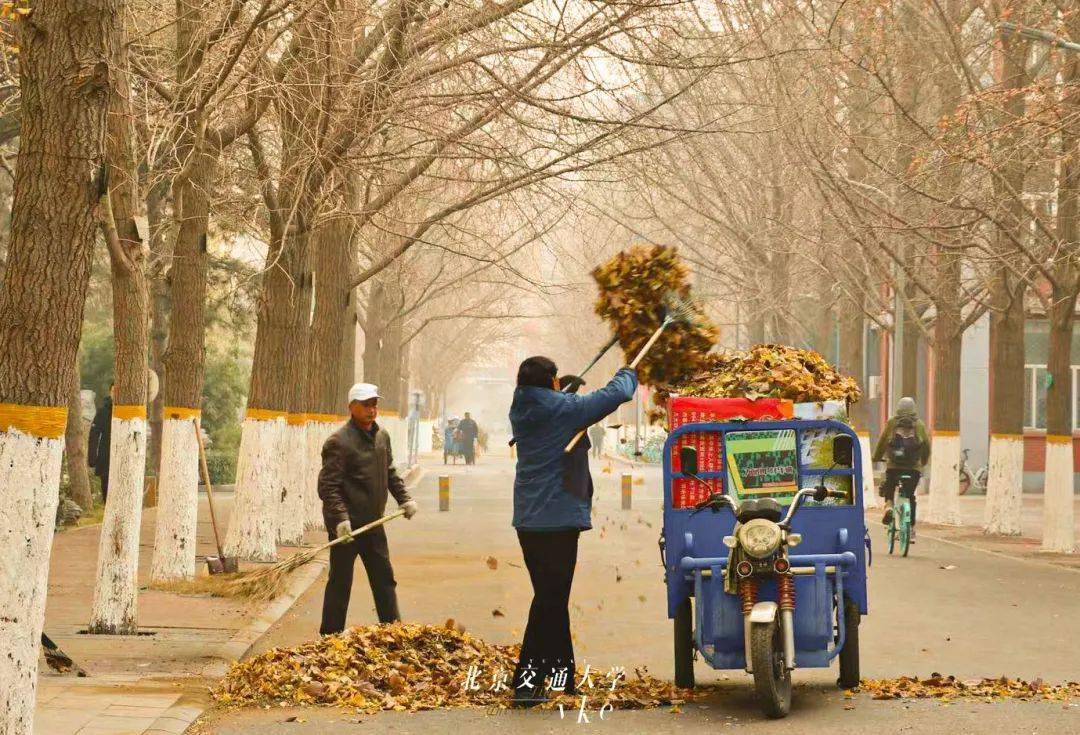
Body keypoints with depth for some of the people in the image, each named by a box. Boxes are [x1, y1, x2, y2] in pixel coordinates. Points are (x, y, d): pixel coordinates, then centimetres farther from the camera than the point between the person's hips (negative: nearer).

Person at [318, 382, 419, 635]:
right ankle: (330, 636, 8)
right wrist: (340, 518, -28)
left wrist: (404, 498, 12)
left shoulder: (382, 436, 11)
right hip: (346, 526, -8)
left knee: (384, 578, 13)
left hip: (373, 523, 8)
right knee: (340, 583, 0)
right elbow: (328, 486, -19)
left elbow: (390, 473, 24)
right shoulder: (339, 442, -15)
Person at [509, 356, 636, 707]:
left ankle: (561, 671, 24)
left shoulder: (521, 411, 6)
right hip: (559, 518, -7)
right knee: (549, 598, -6)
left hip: (528, 518, 7)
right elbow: (618, 393, -4)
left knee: (552, 597, 16)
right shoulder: (565, 409, -11)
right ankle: (526, 680, -9)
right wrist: (627, 374, 14)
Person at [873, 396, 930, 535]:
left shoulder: (892, 423, 4)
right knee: (910, 496, 12)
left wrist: (877, 457, 20)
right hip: (914, 466, 1)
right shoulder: (919, 424, 6)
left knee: (889, 488, 23)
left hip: (893, 465, -1)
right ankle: (911, 527, 8)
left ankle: (889, 505, -6)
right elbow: (926, 444, 9)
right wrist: (924, 461, 25)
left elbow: (882, 441, 5)